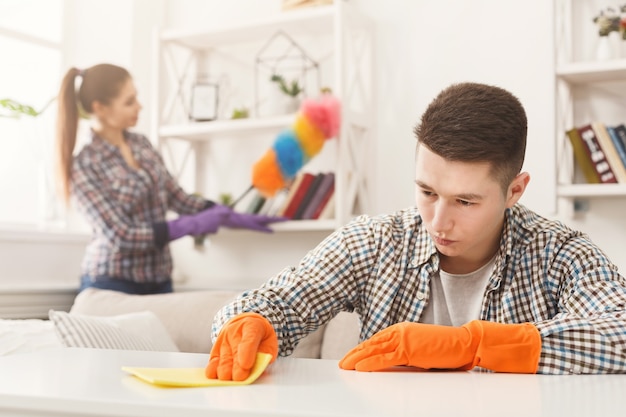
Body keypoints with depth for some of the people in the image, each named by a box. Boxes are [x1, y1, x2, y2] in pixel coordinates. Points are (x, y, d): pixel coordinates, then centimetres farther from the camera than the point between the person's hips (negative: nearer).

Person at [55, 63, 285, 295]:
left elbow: (177, 197, 10)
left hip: (159, 280, 5)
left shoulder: (141, 144, 5)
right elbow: (121, 237, -17)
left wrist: (238, 219, 3)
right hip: (112, 283, -5)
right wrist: (194, 225, -18)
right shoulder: (84, 167, -14)